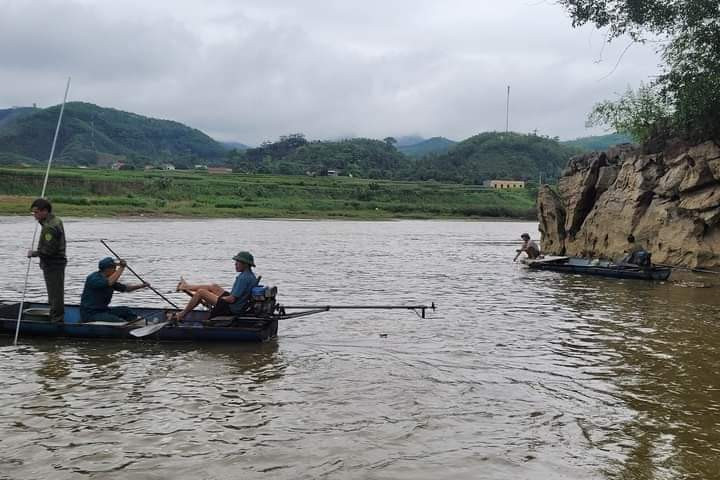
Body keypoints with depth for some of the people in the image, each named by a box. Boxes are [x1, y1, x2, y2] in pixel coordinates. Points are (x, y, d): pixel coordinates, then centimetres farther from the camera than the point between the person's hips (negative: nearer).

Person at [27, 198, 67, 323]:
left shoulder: (49, 227, -22)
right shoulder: (56, 220, 10)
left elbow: (48, 250, -24)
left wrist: (33, 253, -12)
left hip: (52, 265, -11)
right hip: (58, 262, 11)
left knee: (55, 294, -3)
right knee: (56, 294, 19)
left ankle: (56, 319, 3)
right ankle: (57, 317, 29)